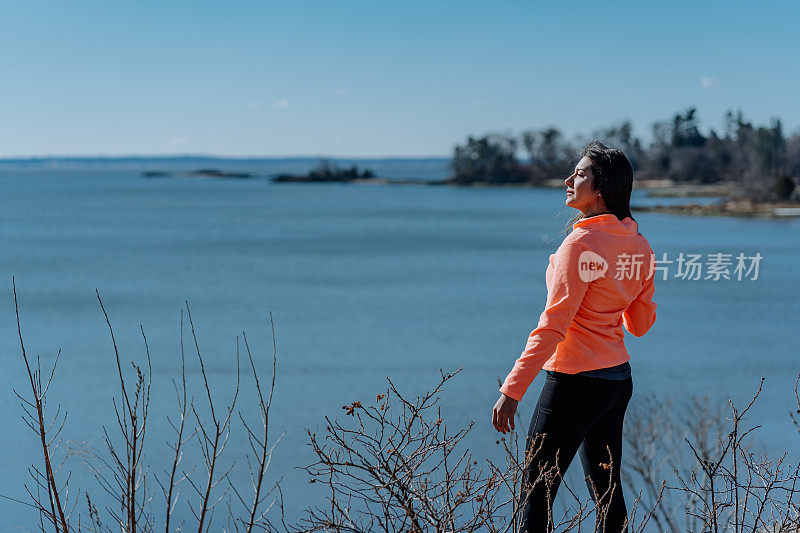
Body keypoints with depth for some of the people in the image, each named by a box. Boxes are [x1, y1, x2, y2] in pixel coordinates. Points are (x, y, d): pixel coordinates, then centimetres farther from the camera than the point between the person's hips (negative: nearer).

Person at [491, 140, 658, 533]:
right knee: (606, 490, 15)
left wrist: (512, 390, -21)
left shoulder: (582, 243, -17)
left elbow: (553, 325, -21)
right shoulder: (639, 246, 6)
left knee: (536, 493, -2)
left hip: (575, 381, -8)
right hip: (619, 379, 8)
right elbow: (640, 324, 12)